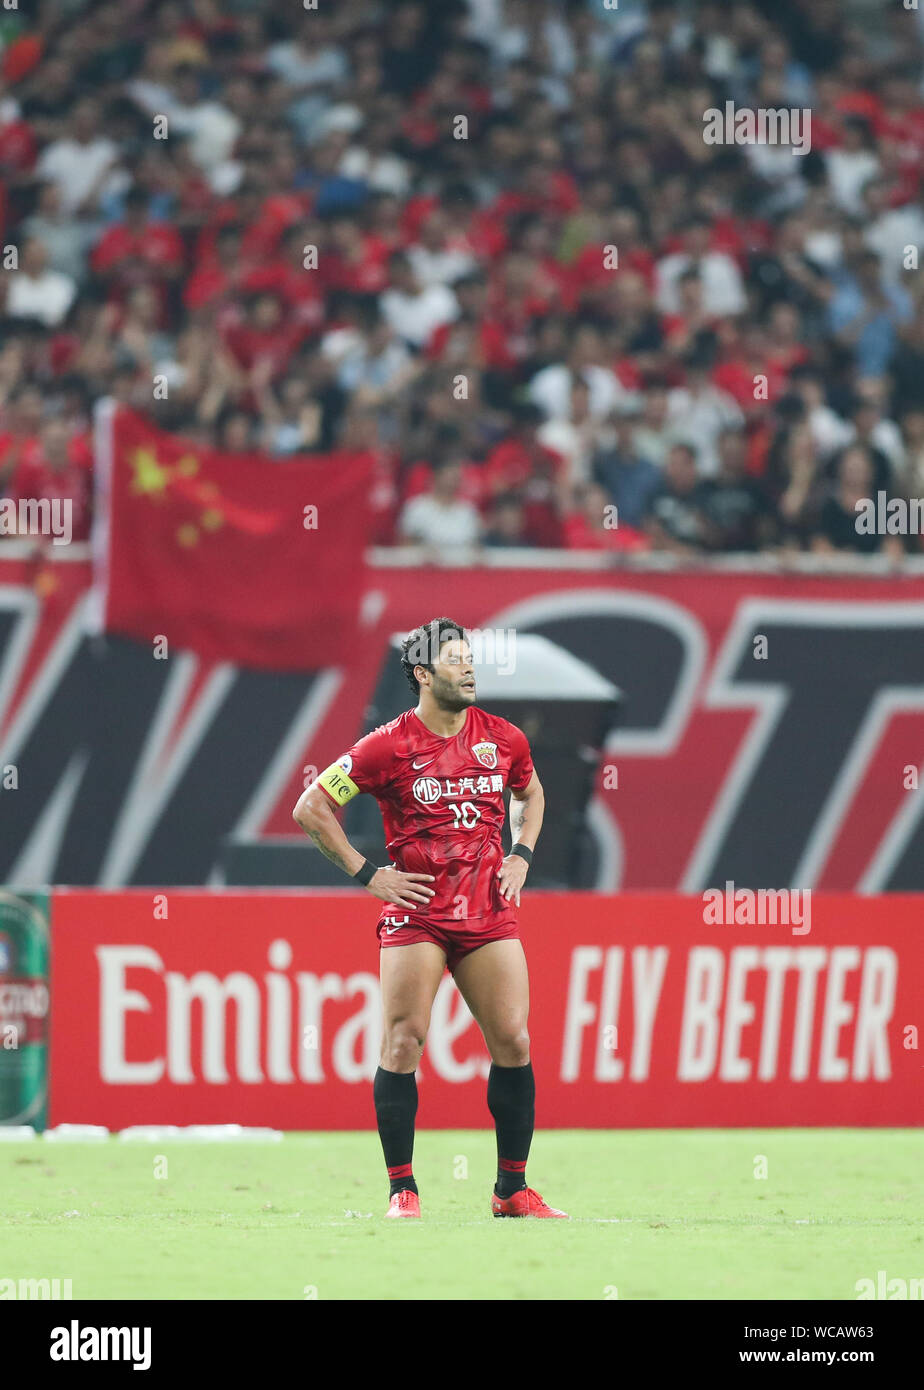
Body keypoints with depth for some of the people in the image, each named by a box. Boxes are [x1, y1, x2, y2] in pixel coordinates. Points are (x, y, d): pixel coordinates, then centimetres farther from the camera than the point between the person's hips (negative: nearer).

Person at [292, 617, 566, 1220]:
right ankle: (403, 1189, -1)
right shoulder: (389, 746, -6)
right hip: (416, 911, -3)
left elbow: (531, 793, 28)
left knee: (513, 1041, -2)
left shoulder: (504, 739, 6)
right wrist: (367, 874, -5)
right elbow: (310, 808, -2)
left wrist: (521, 856, 12)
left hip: (489, 910, 3)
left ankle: (513, 1189, 8)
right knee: (403, 1043, -9)